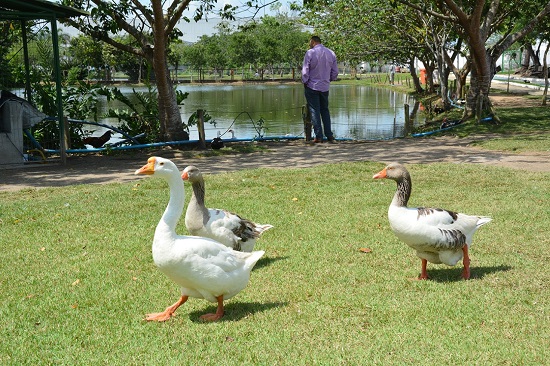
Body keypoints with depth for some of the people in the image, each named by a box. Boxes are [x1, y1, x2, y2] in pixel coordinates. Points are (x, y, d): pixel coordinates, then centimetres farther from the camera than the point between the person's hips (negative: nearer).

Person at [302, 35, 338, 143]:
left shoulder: (310, 53, -11)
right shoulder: (331, 53, 4)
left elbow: (305, 71, -11)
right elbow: (335, 72, 8)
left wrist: (305, 82, 3)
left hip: (312, 87, -4)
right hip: (325, 87, 4)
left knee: (314, 111, 1)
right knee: (325, 111, 15)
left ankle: (318, 136, -1)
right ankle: (329, 135, 12)